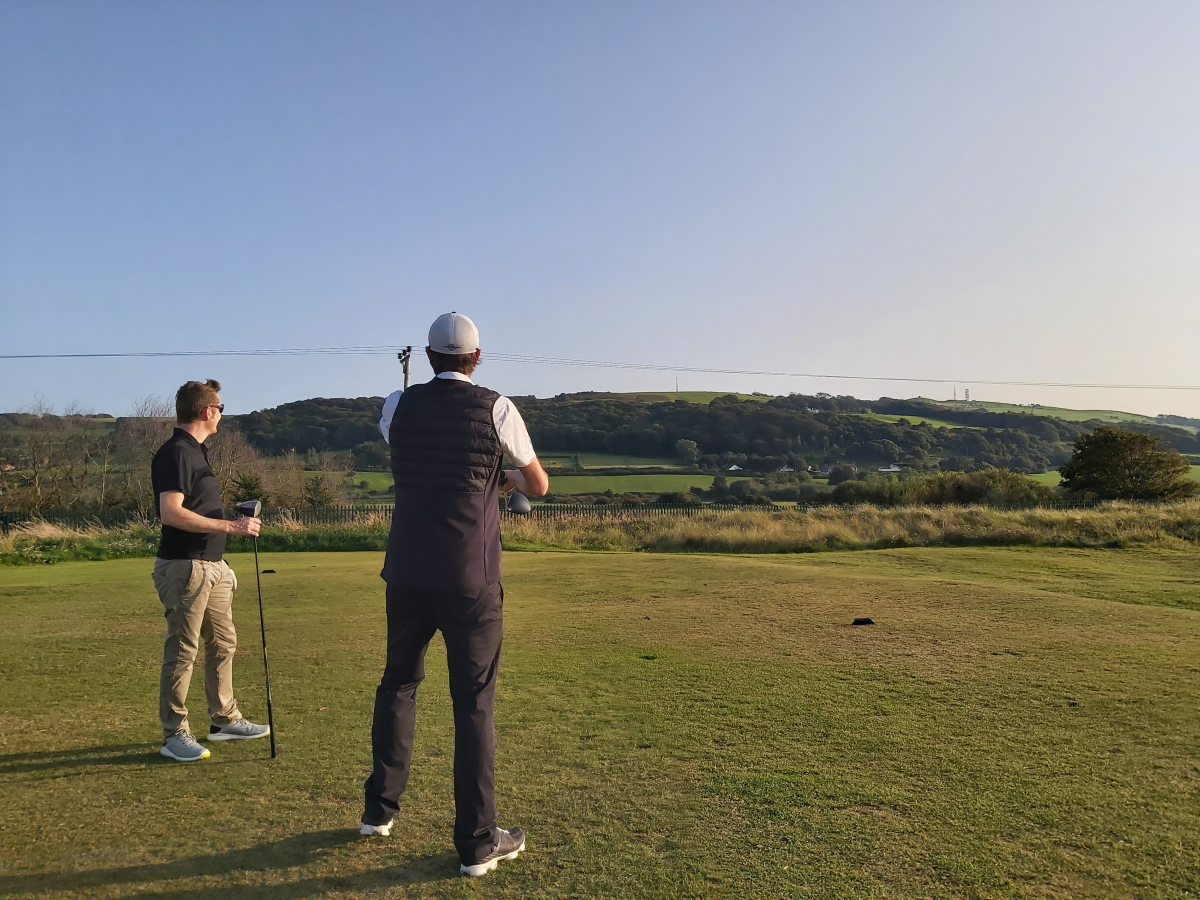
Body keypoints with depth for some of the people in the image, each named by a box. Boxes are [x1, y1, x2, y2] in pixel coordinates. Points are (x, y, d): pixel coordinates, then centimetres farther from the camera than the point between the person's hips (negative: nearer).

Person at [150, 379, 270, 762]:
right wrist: (231, 526, -23)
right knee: (182, 651, -2)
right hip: (183, 567, -10)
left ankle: (224, 719, 27)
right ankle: (174, 734, 9)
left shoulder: (195, 451, 16)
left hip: (210, 566, 10)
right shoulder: (176, 452, -14)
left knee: (223, 643, 15)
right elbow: (170, 512, -24)